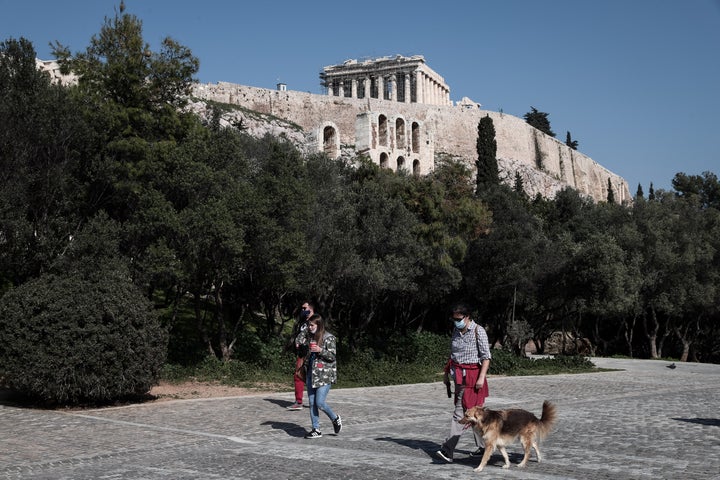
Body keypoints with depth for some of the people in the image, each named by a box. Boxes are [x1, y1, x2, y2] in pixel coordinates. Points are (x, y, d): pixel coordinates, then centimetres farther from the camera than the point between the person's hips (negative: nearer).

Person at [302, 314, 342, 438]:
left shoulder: (329, 338, -7)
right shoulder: (310, 337, 14)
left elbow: (333, 356, -11)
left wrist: (320, 350, -21)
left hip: (325, 375, -7)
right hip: (311, 375, 7)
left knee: (320, 402, -11)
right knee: (312, 403, 4)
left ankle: (336, 419, 14)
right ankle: (316, 430, 12)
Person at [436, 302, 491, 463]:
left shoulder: (478, 331, -10)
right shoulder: (456, 331, 11)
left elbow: (486, 356, -12)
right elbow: (452, 353, 20)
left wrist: (481, 377, -20)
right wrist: (446, 373, 19)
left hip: (472, 376, -7)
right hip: (459, 376, 7)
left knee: (460, 412, -11)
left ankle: (448, 450, -15)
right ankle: (483, 446, 24)